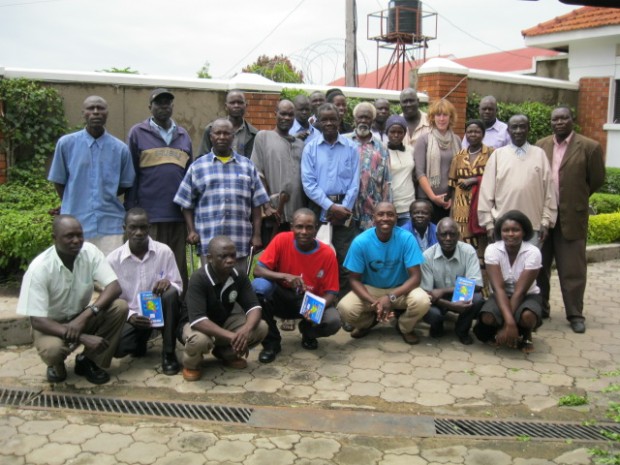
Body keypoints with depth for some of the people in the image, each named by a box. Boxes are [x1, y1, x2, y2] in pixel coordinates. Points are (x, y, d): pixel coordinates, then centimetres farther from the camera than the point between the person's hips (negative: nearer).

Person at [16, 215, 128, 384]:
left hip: (82, 317, 4)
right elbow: (37, 320, -27)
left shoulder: (90, 251, -16)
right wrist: (83, 337, -37)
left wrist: (85, 315, -36)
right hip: (51, 324, -4)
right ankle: (56, 366, 3)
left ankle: (88, 361, -3)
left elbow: (115, 287, -20)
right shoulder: (39, 268, -25)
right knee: (52, 349, -37)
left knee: (120, 307, -23)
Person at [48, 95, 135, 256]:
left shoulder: (120, 149, 2)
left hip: (110, 225, 1)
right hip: (75, 223, 0)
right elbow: (58, 181, 9)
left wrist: (104, 198, 6)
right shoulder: (66, 143, 0)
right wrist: (74, 203, 14)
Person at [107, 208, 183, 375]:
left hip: (160, 310, 1)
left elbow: (179, 287, -4)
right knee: (116, 347, -29)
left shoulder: (164, 251, -10)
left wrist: (168, 283, -28)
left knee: (171, 293, -33)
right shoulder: (113, 259, -10)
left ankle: (169, 353, -17)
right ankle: (140, 341, 12)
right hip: (132, 315, 0)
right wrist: (129, 316, -22)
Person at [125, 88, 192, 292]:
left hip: (179, 214, 4)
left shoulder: (183, 135, 16)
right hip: (150, 214, -3)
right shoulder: (138, 133, 6)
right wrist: (131, 211, -3)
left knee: (179, 268, 7)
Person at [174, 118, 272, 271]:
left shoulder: (247, 166, 13)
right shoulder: (197, 167, 10)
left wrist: (256, 234, 5)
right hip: (209, 239, -1)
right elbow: (187, 203, 9)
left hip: (240, 240, 2)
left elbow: (256, 203, 11)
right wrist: (191, 230, -1)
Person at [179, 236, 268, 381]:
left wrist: (246, 329, -38)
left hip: (224, 321, 5)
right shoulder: (198, 279, -29)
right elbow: (197, 320, -38)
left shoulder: (239, 276, -13)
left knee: (261, 327, -17)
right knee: (199, 339, -41)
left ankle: (227, 354, 11)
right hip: (194, 324, -5)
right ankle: (191, 364, -2)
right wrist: (231, 336, -45)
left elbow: (254, 307, -15)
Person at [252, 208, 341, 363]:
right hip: (282, 298, 0)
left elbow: (331, 292, -12)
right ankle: (271, 342, -10)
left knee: (333, 322, -30)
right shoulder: (282, 240, -16)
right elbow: (258, 270, -18)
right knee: (259, 285, -31)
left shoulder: (327, 253, -16)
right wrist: (285, 276, -36)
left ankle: (308, 332, 11)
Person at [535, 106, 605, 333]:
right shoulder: (540, 145, 6)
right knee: (539, 266, 11)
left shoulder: (589, 147, -4)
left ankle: (575, 314, 15)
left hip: (571, 217, -3)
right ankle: (539, 309, 25)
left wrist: (575, 200, 10)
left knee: (572, 269, 3)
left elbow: (597, 180, 2)